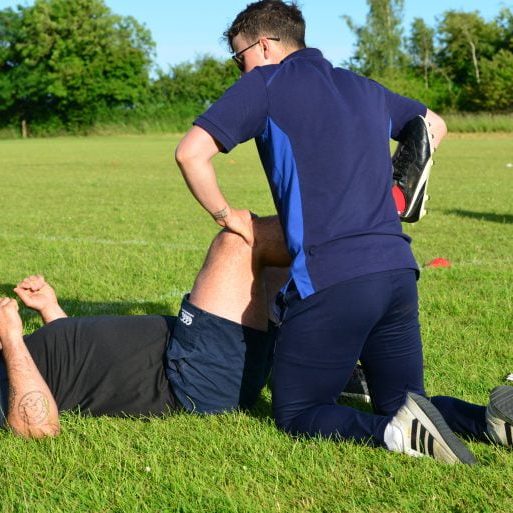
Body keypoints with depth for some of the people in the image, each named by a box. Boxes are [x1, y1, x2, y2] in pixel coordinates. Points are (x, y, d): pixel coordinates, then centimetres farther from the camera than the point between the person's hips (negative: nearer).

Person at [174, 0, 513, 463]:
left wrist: (226, 214, 9)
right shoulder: (364, 89, 23)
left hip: (329, 281, -6)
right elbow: (434, 125, 40)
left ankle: (398, 432, -21)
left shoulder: (266, 83, 4)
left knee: (296, 414, 7)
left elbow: (191, 152, -5)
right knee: (400, 402, 19)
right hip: (398, 269, 6)